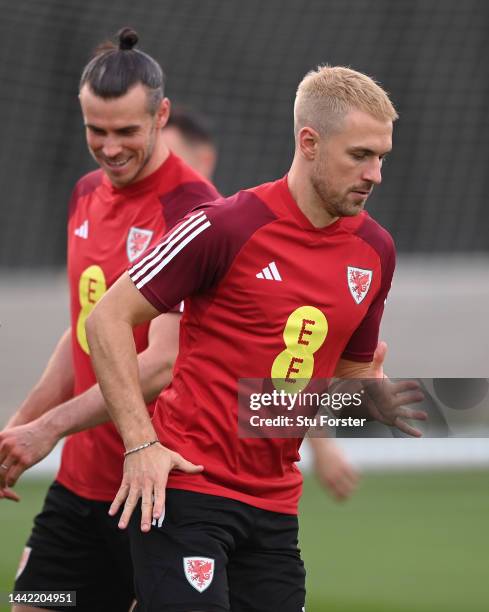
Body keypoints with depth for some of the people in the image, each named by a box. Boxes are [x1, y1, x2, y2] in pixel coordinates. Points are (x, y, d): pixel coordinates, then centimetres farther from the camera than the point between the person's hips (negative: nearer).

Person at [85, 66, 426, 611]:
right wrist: (141, 443, -16)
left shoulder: (375, 250, 8)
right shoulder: (228, 226, -11)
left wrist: (375, 399, -4)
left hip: (275, 503, 6)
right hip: (185, 485, -6)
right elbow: (108, 319, -8)